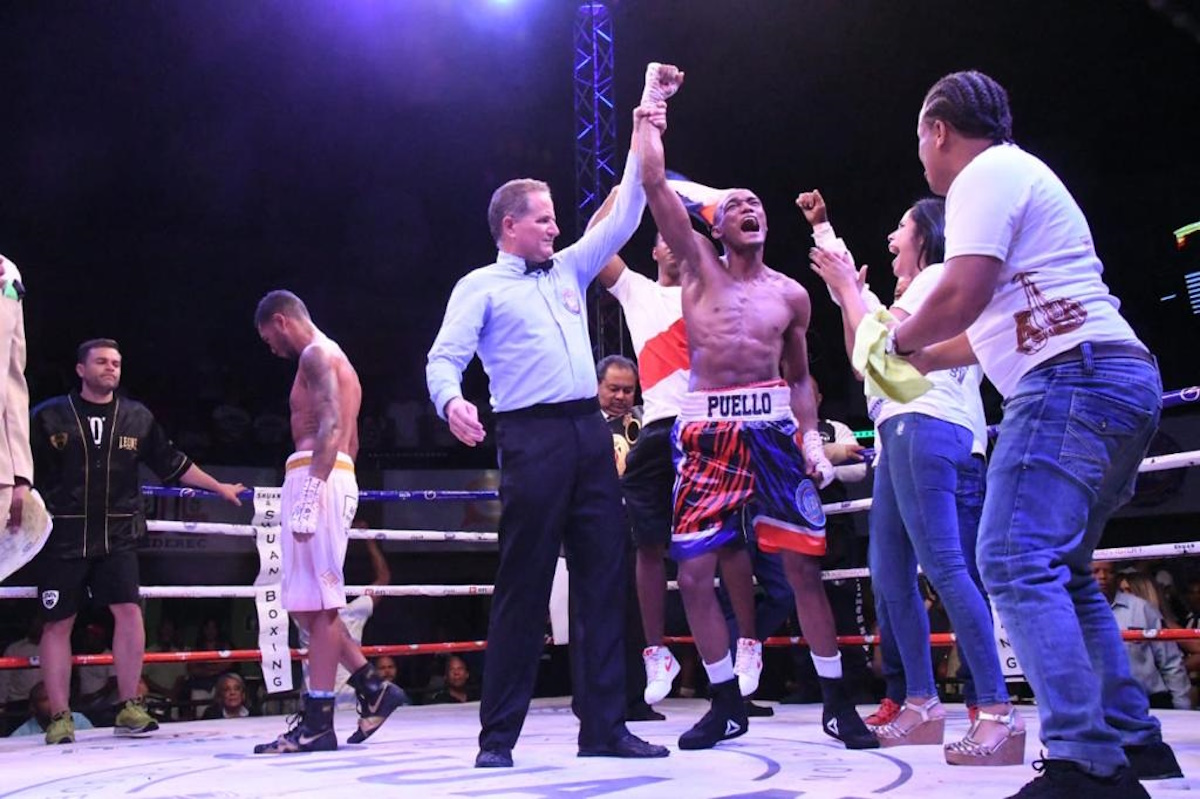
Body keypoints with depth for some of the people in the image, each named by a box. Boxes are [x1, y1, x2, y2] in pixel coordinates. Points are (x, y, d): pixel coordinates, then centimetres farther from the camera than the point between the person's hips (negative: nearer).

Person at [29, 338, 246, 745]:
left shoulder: (137, 417, 7)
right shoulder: (49, 416, 0)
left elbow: (173, 464, 15)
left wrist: (220, 487, 17)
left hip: (117, 534, 2)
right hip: (63, 535, -1)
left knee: (129, 610, -10)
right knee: (58, 622, 2)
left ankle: (128, 707, 1)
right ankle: (59, 717, 11)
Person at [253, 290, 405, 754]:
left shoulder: (316, 354, -4)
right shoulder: (333, 359, 26)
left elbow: (331, 427, -18)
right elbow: (350, 440, 27)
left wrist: (310, 495, -25)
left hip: (316, 476, -10)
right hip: (335, 476, 10)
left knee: (316, 602, -9)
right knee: (307, 603, 12)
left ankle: (317, 723, -6)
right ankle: (373, 689, 12)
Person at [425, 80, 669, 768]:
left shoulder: (570, 271, 22)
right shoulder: (481, 288, 6)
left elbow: (624, 218, 24)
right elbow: (444, 358, -4)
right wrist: (452, 401, -27)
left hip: (590, 433, 6)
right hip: (531, 437, -6)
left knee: (604, 579, 3)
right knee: (524, 586, -5)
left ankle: (604, 726, 9)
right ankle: (499, 735, 4)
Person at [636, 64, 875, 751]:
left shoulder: (791, 294, 12)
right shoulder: (699, 265, 8)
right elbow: (654, 183, 0)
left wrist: (812, 439, 4)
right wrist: (654, 103, 5)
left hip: (773, 428, 1)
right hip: (707, 431, 0)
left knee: (804, 566, -1)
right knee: (694, 573, -2)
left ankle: (837, 701, 11)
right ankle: (728, 703, 14)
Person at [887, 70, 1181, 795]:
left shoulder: (986, 173, -4)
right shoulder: (1018, 175, 27)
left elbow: (961, 298, -16)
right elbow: (999, 324, 32)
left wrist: (901, 339, 3)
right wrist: (923, 358, 40)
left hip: (1075, 381, -11)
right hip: (1115, 382, 11)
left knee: (1016, 563, -16)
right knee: (1059, 570, 16)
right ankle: (1133, 738, 19)